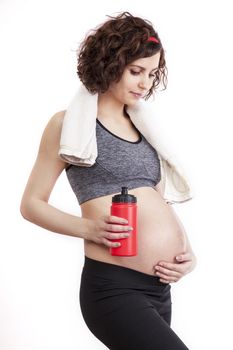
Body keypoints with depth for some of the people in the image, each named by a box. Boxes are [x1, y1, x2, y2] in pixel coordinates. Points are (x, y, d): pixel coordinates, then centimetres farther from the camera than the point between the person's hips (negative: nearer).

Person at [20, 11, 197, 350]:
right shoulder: (71, 123, 0)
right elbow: (31, 204, 1)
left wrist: (187, 251, 2)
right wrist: (89, 228, -15)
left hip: (160, 288, 7)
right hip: (112, 286, -7)